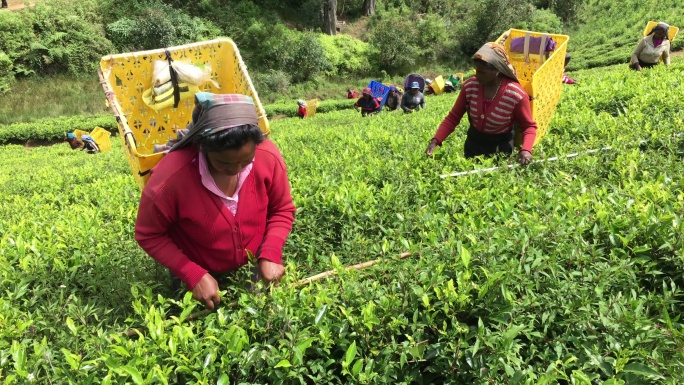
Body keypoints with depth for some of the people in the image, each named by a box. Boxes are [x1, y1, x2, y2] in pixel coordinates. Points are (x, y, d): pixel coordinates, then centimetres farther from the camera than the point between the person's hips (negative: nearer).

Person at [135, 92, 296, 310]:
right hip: (199, 279, -2)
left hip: (255, 268, 2)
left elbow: (282, 210, -7)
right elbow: (149, 235, -16)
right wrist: (193, 276, -24)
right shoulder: (170, 178, -33)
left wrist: (270, 254, -22)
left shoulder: (269, 157, -25)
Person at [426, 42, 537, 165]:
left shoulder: (517, 95, -23)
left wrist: (526, 150, -31)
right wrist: (435, 141, -22)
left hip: (501, 146, -2)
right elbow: (453, 118, -8)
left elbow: (529, 126, -12)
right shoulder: (469, 86, -15)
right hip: (473, 143, 3)